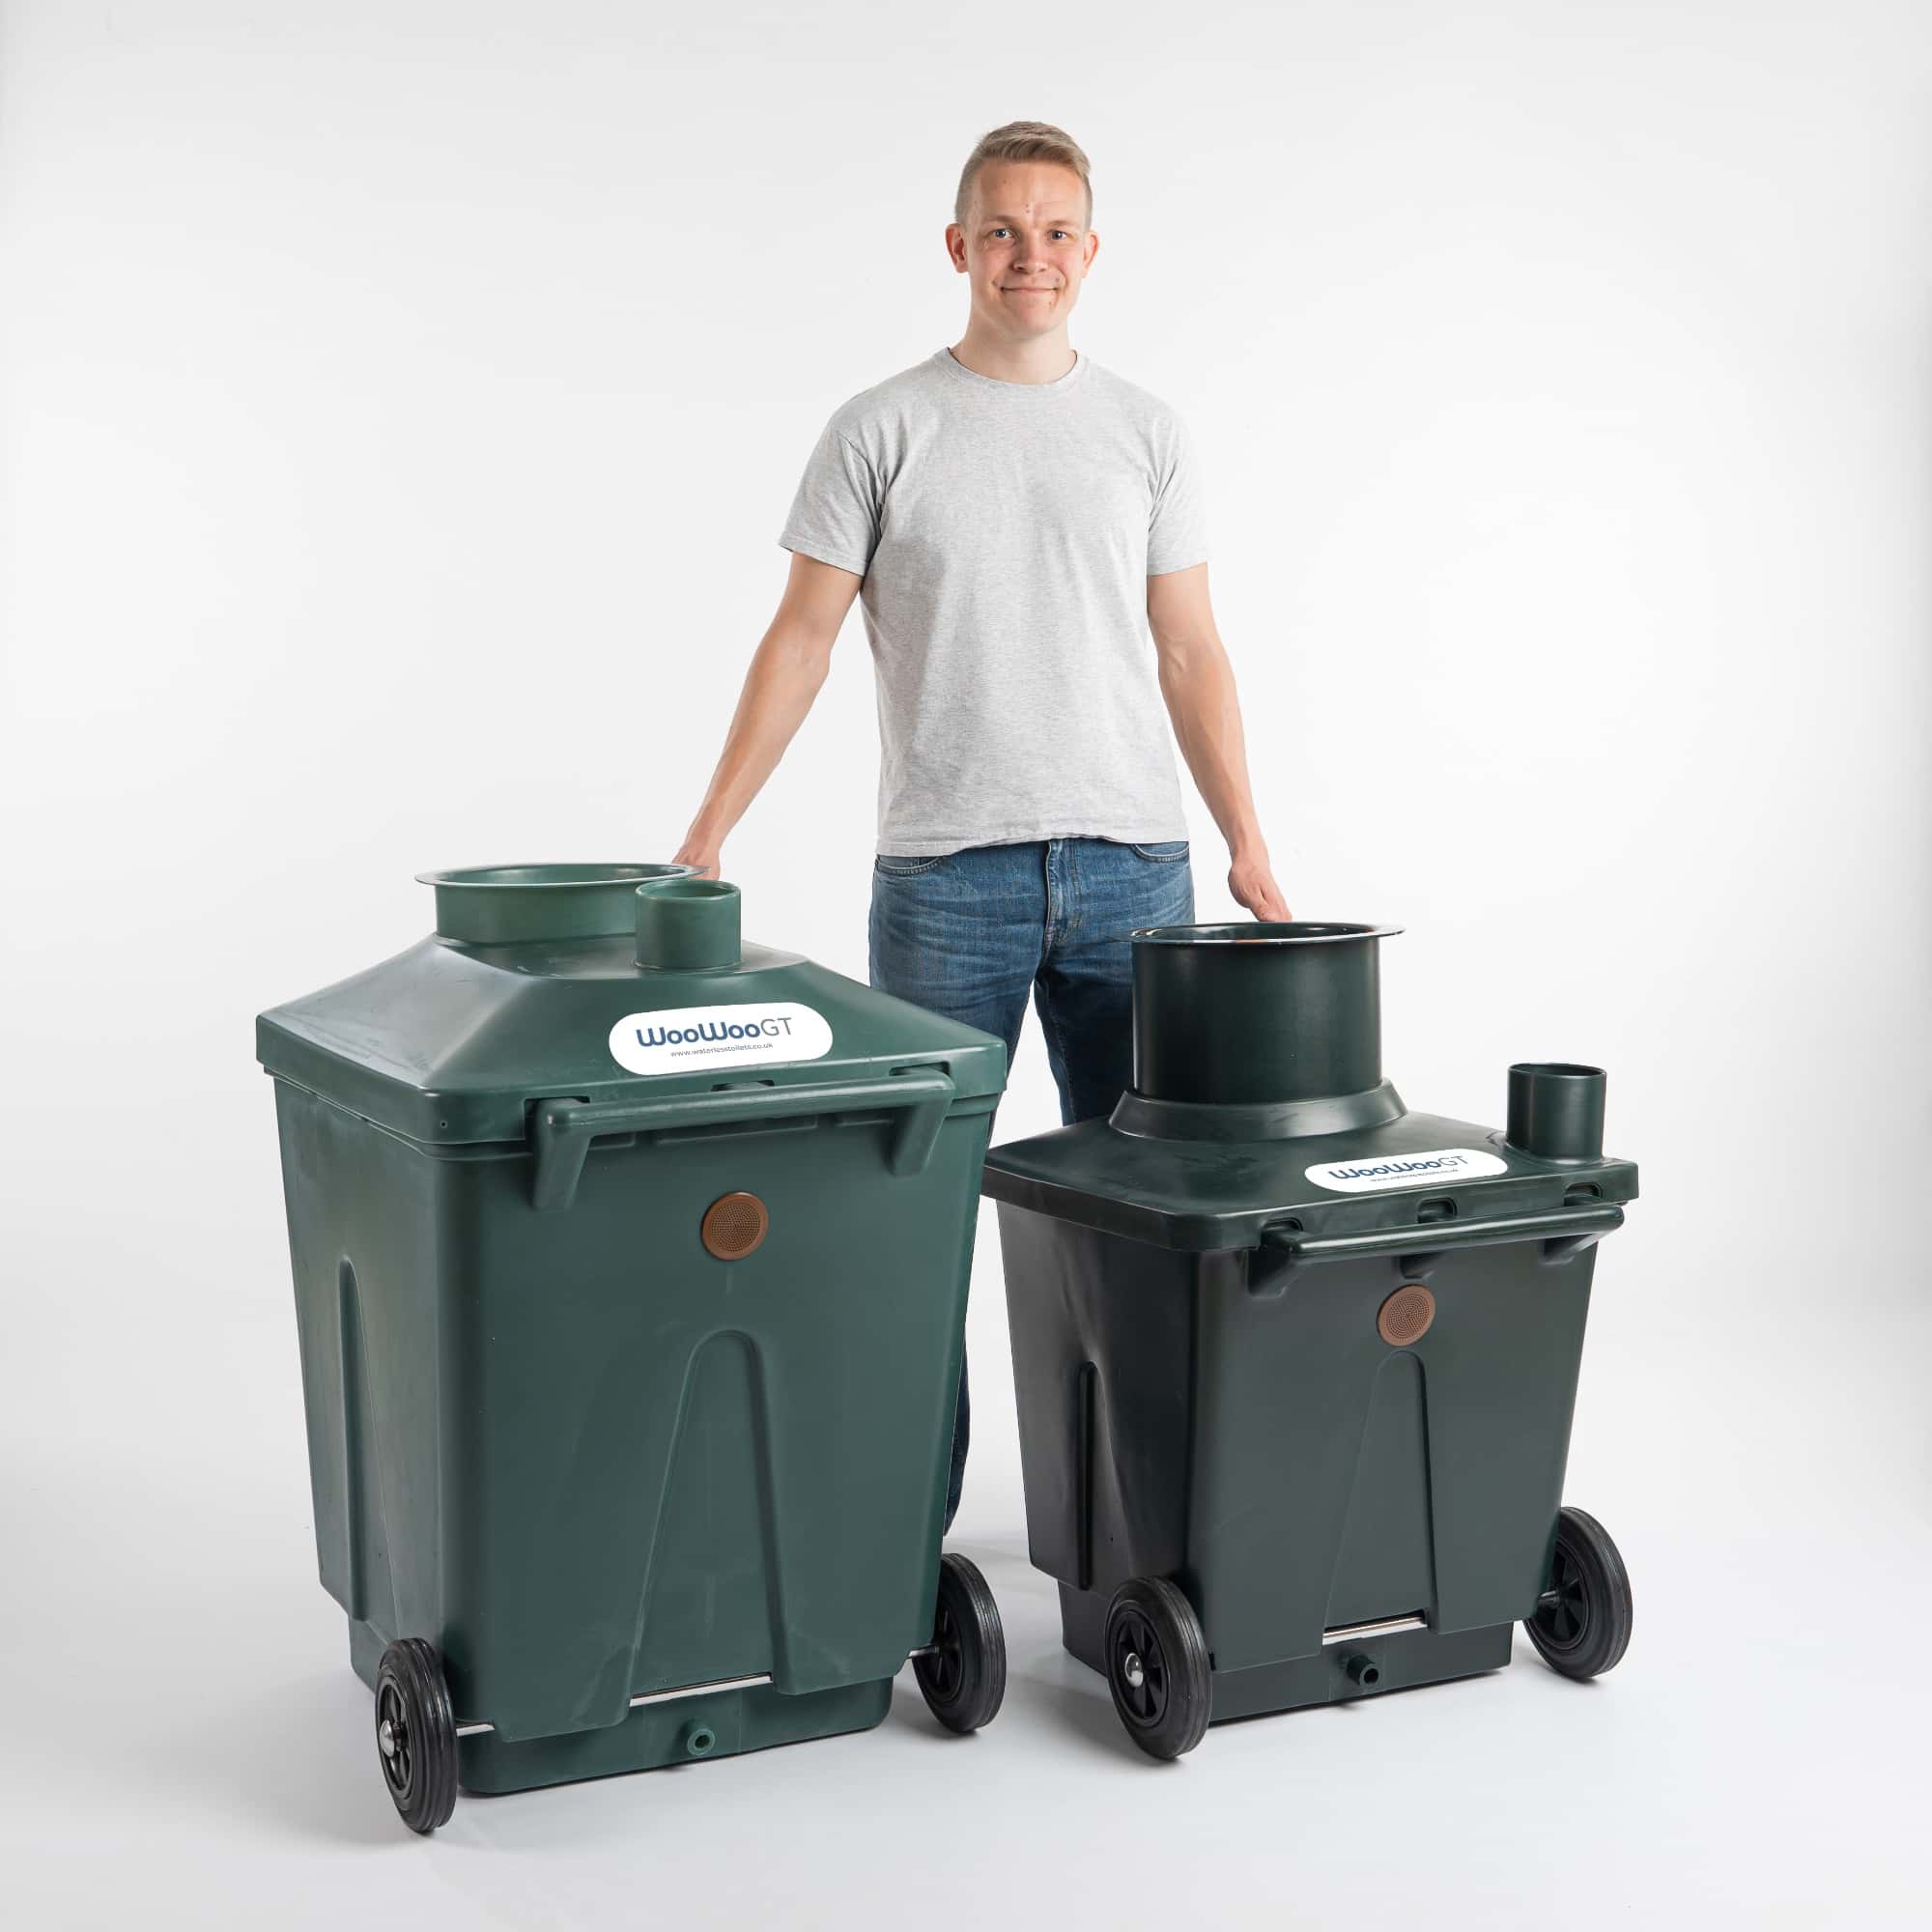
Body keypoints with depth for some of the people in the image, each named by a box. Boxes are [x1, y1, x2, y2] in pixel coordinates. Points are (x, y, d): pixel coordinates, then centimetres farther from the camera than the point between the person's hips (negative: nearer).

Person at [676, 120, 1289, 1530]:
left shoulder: (1148, 437, 9)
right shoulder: (883, 432, 1)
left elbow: (1189, 652, 9)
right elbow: (803, 637, -2)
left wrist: (1247, 845, 1)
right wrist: (708, 836, -9)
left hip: (1133, 870, 3)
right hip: (947, 879, -3)